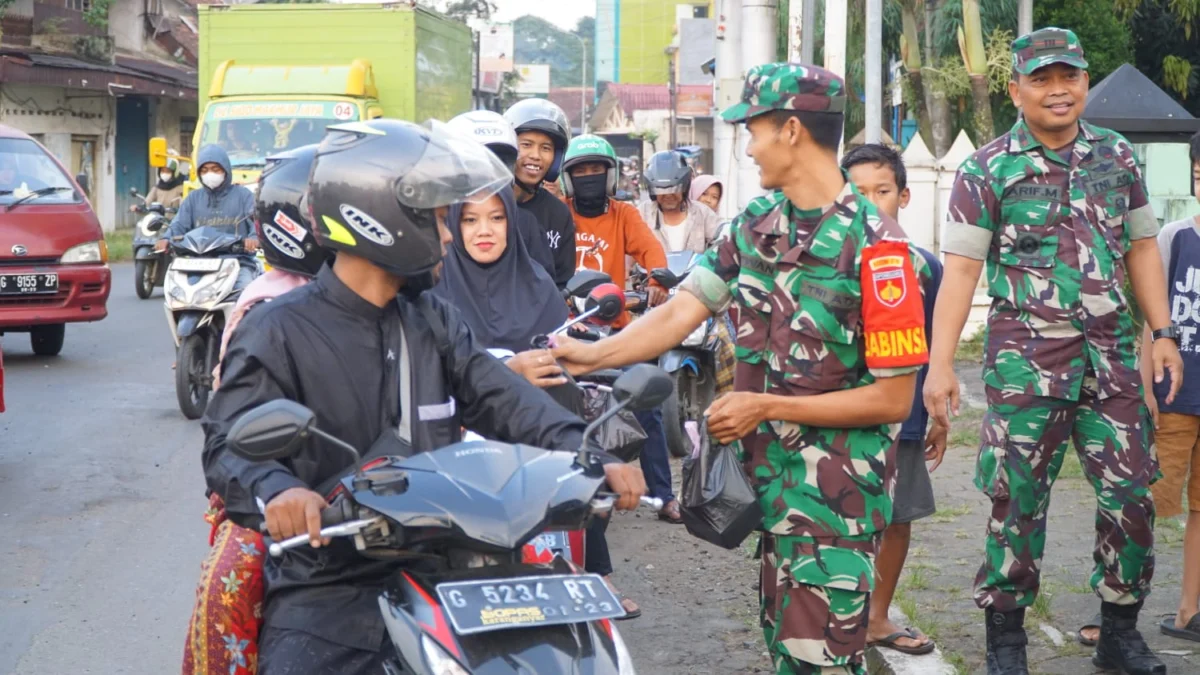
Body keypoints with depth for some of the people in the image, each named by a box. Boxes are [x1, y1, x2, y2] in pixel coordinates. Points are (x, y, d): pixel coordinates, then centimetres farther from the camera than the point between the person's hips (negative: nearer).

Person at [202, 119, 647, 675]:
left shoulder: (432, 322, 14)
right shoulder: (279, 331, -6)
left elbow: (500, 398, 3)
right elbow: (230, 444, -15)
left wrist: (589, 458, -14)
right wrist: (275, 489, -39)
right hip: (327, 586, -5)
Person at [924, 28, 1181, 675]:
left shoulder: (1117, 156, 9)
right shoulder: (984, 172, -4)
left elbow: (1141, 249, 14)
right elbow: (961, 270, -8)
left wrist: (1162, 334, 7)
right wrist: (940, 364, -15)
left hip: (1112, 357, 4)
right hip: (1025, 362, -3)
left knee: (1130, 495, 4)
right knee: (1017, 501, 2)